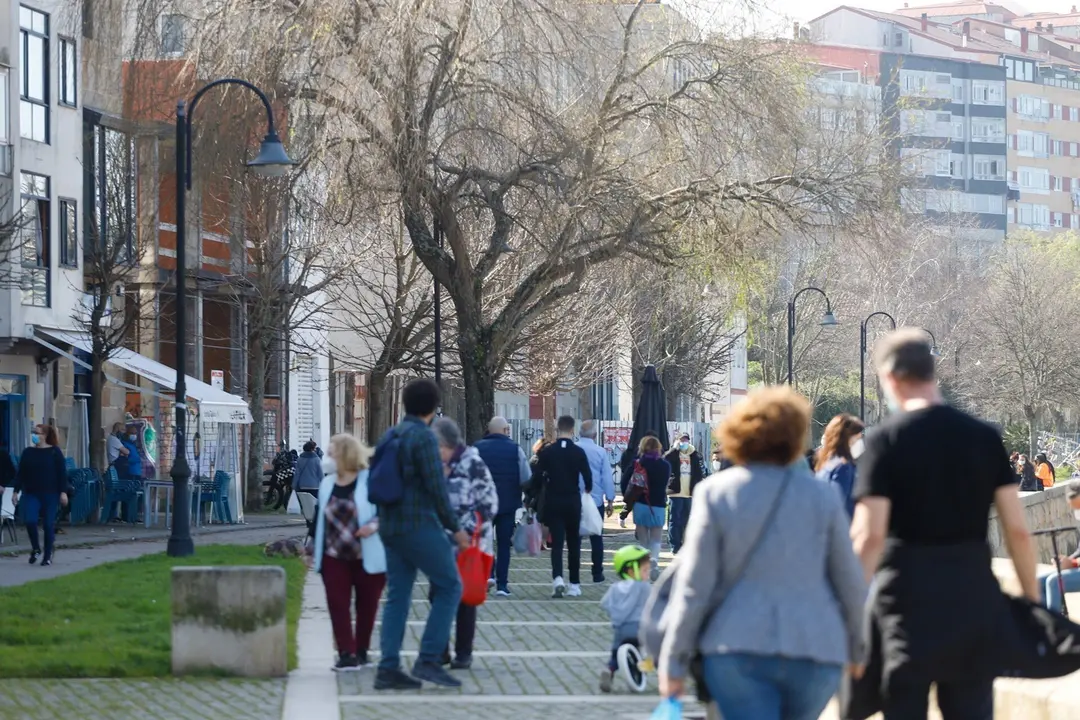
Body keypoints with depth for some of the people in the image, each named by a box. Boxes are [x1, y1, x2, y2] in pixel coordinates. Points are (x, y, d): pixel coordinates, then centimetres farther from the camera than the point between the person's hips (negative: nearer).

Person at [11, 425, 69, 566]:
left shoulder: (54, 452, -2)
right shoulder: (28, 452, 8)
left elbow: (62, 473, -3)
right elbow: (20, 473, 10)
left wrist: (63, 492, -10)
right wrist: (16, 491, 5)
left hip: (50, 494, -2)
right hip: (31, 494, 2)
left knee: (48, 524, 0)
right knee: (30, 520, -15)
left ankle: (48, 555, 13)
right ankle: (35, 549, 8)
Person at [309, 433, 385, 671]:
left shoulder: (370, 482, -8)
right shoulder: (327, 484, 9)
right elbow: (320, 518, 16)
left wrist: (374, 524, -25)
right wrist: (314, 549, 16)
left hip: (367, 558, -4)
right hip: (335, 557, 4)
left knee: (366, 606, 7)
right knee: (338, 606, -6)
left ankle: (361, 651, 21)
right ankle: (346, 654, -7)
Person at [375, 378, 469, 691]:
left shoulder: (388, 437, 13)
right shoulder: (424, 437, -12)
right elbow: (436, 487, -15)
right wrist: (455, 528, -8)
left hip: (391, 527, 8)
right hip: (419, 525, -8)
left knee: (397, 596, 8)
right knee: (449, 586, 0)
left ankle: (388, 668, 2)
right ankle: (429, 660, -7)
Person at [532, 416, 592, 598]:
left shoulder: (547, 452, -4)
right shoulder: (578, 452, -7)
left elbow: (536, 478, -6)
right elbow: (588, 477, -8)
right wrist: (588, 489, 14)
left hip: (553, 502, 0)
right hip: (573, 502, 0)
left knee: (556, 542, 0)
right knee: (573, 543, 11)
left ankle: (557, 578, -22)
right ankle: (574, 584, 12)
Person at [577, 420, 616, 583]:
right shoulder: (600, 452, -6)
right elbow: (607, 477, -3)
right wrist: (610, 500, 5)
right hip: (596, 500, -1)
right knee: (596, 538, 7)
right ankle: (597, 573, 8)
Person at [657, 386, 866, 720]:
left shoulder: (715, 493, 1)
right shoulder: (823, 497, 5)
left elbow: (694, 586, -2)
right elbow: (850, 582, 9)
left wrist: (673, 661, 3)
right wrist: (859, 644, 24)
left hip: (739, 646, -2)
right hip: (815, 647, 2)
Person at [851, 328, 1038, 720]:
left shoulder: (886, 439, -6)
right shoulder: (984, 437, 5)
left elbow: (870, 534, -13)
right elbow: (1017, 529, 3)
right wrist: (1032, 599, 11)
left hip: (909, 598, -3)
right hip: (976, 596, 3)